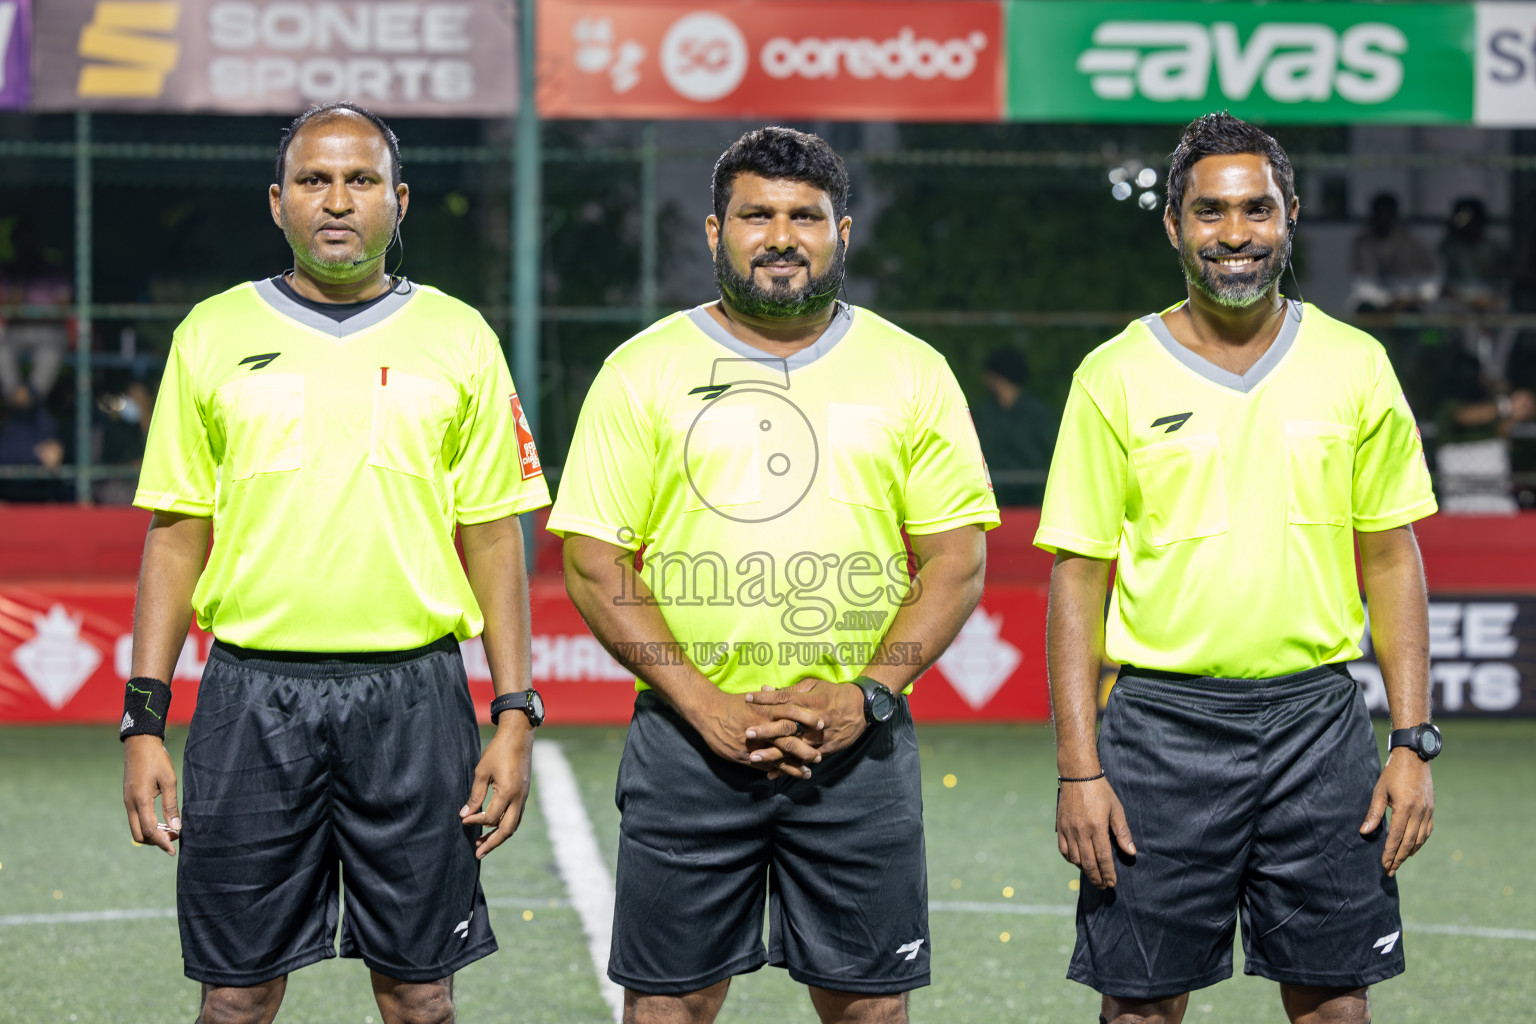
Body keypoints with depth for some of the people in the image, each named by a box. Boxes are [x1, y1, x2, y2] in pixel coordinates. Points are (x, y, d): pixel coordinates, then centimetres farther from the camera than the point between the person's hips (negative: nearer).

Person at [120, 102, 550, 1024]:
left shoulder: (459, 340, 6)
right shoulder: (213, 335, 7)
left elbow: (494, 536, 7)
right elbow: (176, 535, 7)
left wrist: (516, 716, 0)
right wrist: (144, 723, 1)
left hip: (412, 697, 0)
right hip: (252, 696, 0)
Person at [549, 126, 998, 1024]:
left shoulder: (911, 372, 7)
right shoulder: (644, 371, 3)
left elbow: (958, 562, 5)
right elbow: (594, 563, 0)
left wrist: (868, 695, -9)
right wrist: (704, 705, -11)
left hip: (859, 743, 1)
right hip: (686, 739, -1)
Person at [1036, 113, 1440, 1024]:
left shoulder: (1355, 366, 6)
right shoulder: (1114, 377, 0)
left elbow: (1393, 560, 9)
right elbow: (1079, 579, 1)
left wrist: (1414, 742, 2)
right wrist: (1078, 769, -6)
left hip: (1319, 718, 1)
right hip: (1164, 722, -1)